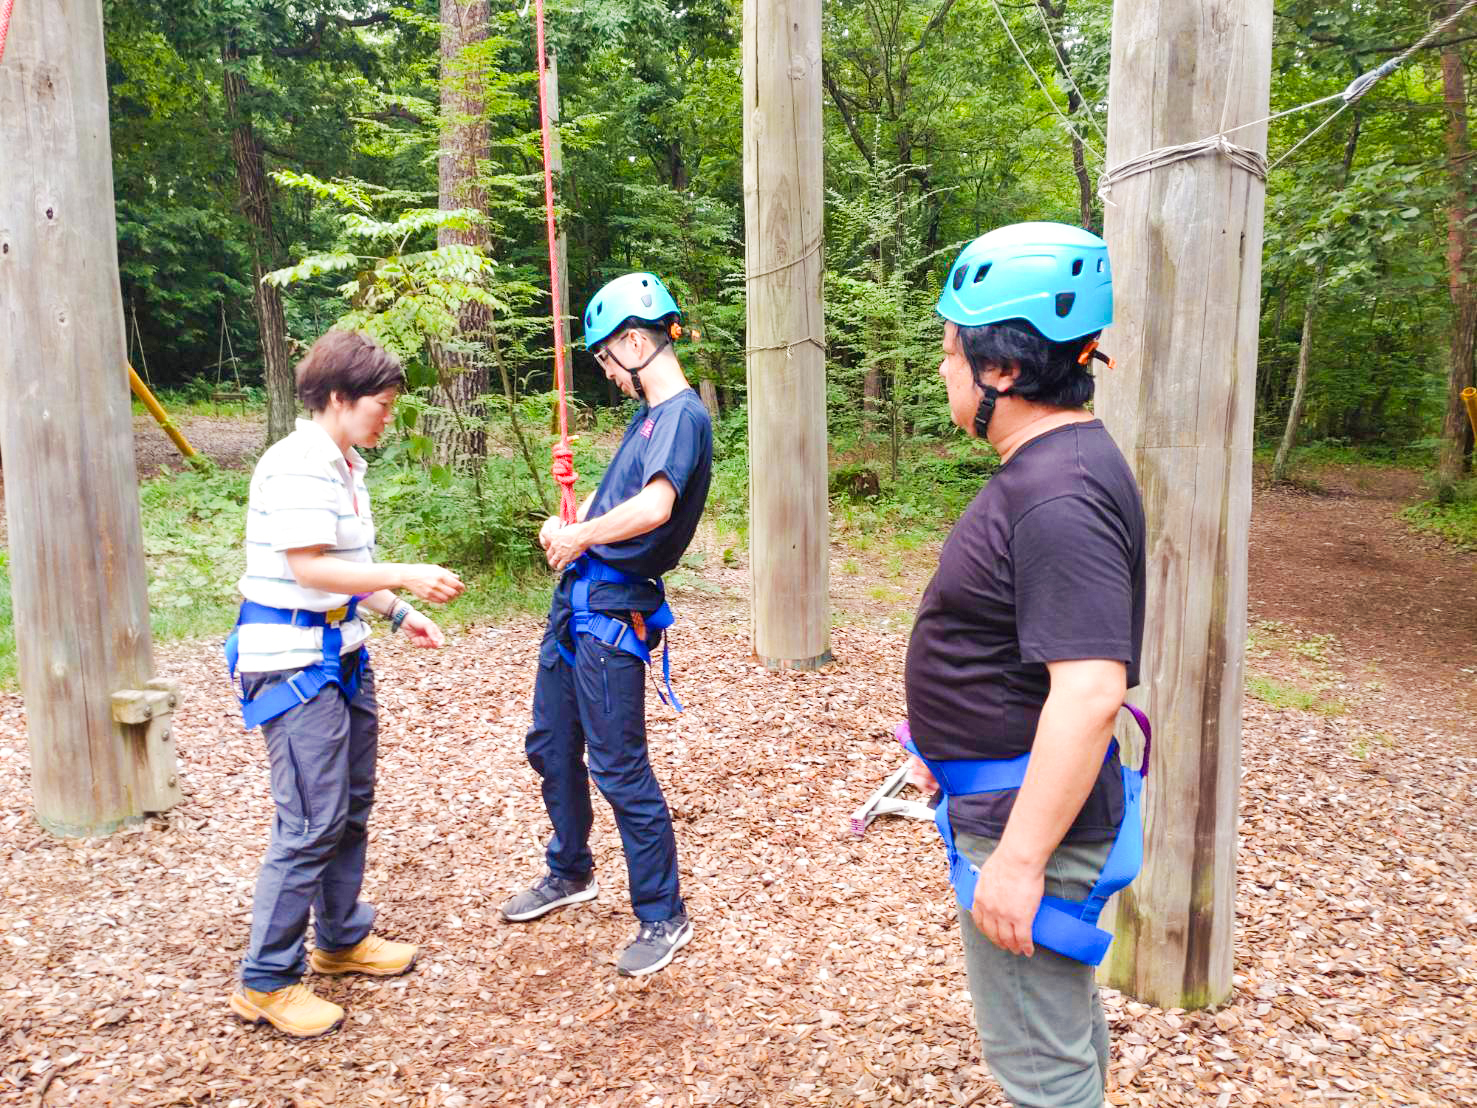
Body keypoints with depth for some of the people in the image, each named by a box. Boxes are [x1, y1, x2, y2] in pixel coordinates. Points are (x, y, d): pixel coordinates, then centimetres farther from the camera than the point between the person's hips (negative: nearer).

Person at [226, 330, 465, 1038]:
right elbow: (311, 568, -22)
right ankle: (266, 982, 10)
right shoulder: (295, 467, -17)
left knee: (351, 806, 17)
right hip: (293, 661, -10)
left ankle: (343, 939, 33)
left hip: (340, 654, 10)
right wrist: (406, 577, -21)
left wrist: (399, 614, 11)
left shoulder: (344, 467, 14)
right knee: (311, 824, -5)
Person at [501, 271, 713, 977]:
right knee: (550, 747, 20)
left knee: (618, 768, -1)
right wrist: (566, 522, 7)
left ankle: (663, 917, 16)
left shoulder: (683, 416, -16)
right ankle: (570, 872, 41)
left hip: (612, 614, -10)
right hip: (574, 600, 10)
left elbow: (654, 507, -33)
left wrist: (578, 537, -17)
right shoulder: (648, 413, 14)